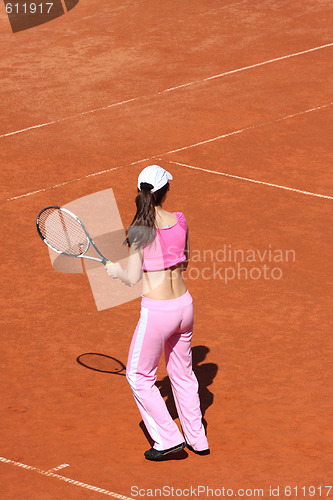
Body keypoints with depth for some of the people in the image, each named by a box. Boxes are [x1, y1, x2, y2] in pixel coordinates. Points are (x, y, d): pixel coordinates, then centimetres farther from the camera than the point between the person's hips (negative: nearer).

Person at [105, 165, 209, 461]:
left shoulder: (139, 230, -18)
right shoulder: (180, 221, -3)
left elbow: (132, 278, -12)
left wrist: (116, 271, 8)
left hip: (156, 312, -6)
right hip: (184, 304, 6)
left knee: (139, 377, 14)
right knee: (182, 374, 24)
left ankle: (168, 439, 13)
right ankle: (197, 439, 31)